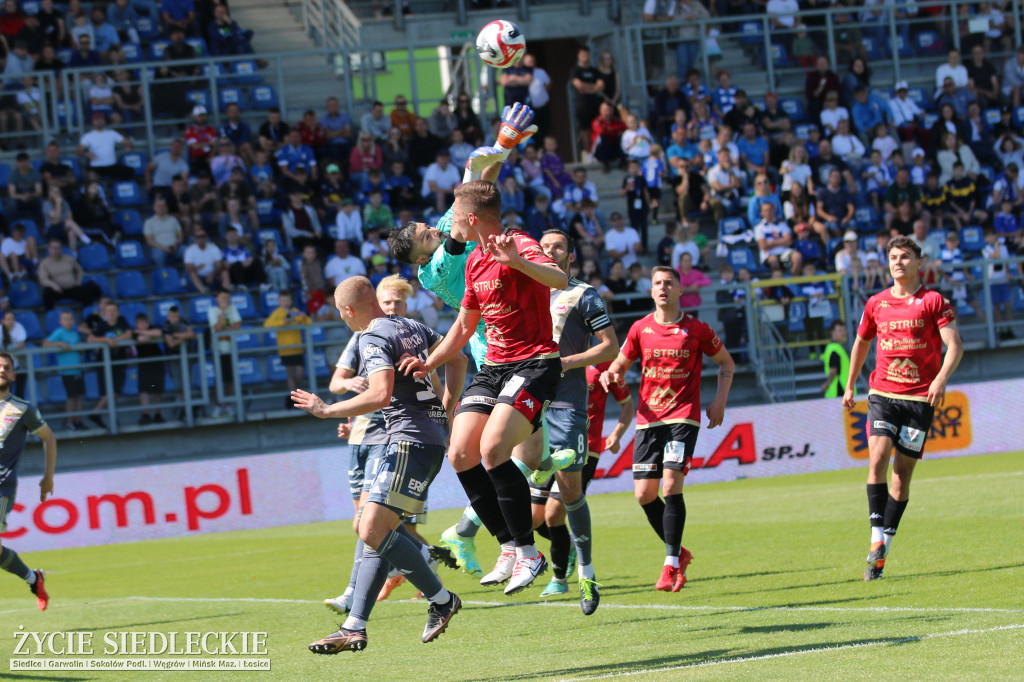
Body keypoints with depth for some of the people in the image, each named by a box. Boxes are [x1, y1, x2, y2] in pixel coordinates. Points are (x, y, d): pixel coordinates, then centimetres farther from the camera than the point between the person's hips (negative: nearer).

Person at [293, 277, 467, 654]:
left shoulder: (373, 339, -11)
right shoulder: (413, 327, 16)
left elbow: (380, 395, -24)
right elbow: (457, 359, 24)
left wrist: (327, 410, -16)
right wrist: (446, 407, 29)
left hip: (411, 442, -10)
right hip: (430, 436, 10)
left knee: (373, 532, -14)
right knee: (376, 533, 7)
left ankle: (442, 601, -4)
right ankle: (355, 629, 4)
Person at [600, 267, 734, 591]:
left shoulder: (696, 329, 0)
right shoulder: (640, 329, 5)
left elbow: (726, 362, 13)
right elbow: (620, 363, 16)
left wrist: (719, 401, 1)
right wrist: (611, 374, -9)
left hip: (682, 417, -3)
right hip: (648, 418, 3)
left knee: (671, 483, -19)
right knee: (643, 493, -2)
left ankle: (672, 565, -14)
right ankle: (678, 552, 19)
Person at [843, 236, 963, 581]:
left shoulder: (933, 302, -1)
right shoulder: (876, 304, 10)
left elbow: (954, 345, -8)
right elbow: (861, 342, 25)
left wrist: (941, 378, -24)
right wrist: (849, 386, 26)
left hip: (920, 397, -2)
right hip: (882, 394, 2)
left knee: (902, 471, 0)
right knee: (878, 457, -19)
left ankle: (884, 547, 8)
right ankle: (877, 541, -21)